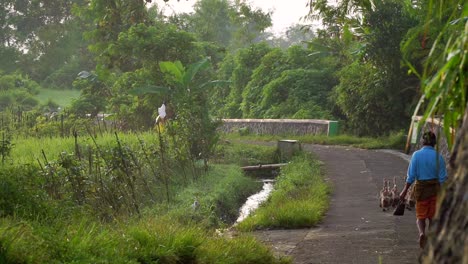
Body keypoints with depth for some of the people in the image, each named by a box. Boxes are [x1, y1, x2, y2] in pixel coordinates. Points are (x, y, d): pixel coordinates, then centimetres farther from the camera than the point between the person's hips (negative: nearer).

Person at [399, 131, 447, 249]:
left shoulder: (416, 155, -8)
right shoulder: (438, 156, -6)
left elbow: (411, 176, -8)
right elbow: (442, 178, -5)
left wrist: (405, 191, 0)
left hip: (421, 188, -1)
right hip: (435, 188, 1)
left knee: (420, 216, 11)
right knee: (432, 216, 13)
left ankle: (422, 233, -16)